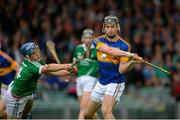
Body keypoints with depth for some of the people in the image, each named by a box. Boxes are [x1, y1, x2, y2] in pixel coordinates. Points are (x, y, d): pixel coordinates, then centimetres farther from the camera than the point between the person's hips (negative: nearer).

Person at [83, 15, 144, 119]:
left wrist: (132, 62, -35)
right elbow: (109, 50, -26)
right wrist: (129, 54, -39)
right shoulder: (99, 41, -5)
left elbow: (121, 70, -15)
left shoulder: (124, 46, -11)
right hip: (101, 82, 5)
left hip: (116, 83, -5)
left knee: (106, 111, -27)